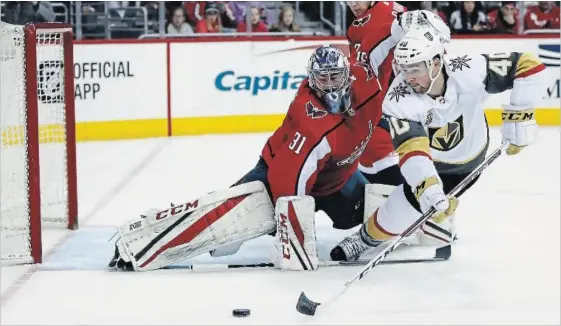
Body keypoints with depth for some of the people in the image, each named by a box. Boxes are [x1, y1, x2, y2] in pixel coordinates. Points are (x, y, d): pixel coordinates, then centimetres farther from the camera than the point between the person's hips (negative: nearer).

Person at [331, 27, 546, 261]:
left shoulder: (469, 70, -34)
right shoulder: (399, 99, -33)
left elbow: (529, 65, -29)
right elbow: (411, 149, -43)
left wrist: (520, 115, -32)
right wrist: (428, 188, -58)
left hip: (467, 158, 0)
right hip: (428, 158, 0)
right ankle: (367, 237, 13)